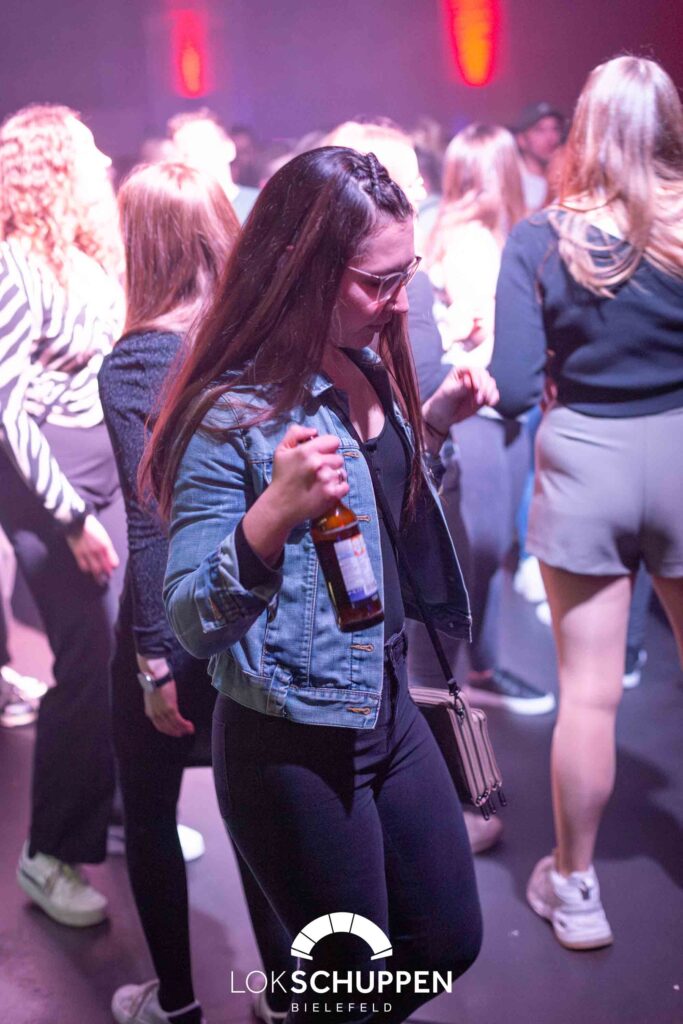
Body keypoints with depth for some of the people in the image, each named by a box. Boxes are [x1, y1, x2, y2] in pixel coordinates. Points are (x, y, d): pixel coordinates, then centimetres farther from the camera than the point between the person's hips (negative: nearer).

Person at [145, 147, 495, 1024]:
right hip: (292, 744, -8)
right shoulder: (232, 414, -21)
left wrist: (433, 420, 4)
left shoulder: (369, 374, 2)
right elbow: (191, 625, -23)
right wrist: (270, 515, -40)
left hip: (389, 706, 8)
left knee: (448, 943, 21)